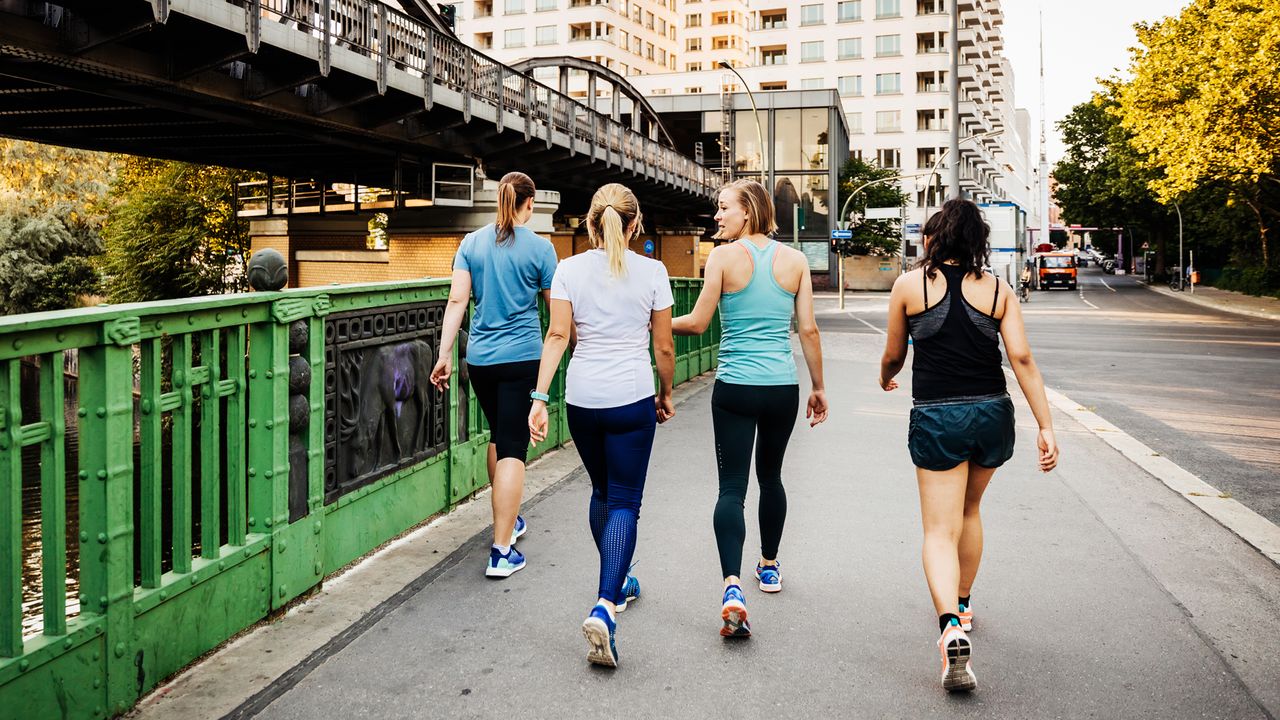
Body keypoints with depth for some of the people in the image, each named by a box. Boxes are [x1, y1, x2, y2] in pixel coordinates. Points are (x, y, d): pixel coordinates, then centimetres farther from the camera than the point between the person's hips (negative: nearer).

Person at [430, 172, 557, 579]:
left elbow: (457, 301, -1)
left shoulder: (472, 243, 5)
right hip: (522, 358, -4)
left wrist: (445, 354, 2)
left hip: (480, 358, 4)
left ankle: (508, 520, 38)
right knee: (512, 447, -5)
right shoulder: (539, 247, -4)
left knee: (499, 439, 22)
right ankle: (502, 552, -7)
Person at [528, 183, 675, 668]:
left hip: (581, 397, 3)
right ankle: (605, 606, -15)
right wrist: (667, 395, 16)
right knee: (624, 502, 1)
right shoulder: (652, 272, -2)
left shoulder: (569, 269, 2)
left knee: (602, 492, 22)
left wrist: (540, 397, -5)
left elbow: (557, 335, -6)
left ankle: (618, 582, 37)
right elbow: (664, 346, 2)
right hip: (631, 397, -3)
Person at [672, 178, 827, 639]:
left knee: (732, 486, -2)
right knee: (770, 475, 22)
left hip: (735, 388, -3)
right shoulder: (795, 260, 3)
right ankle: (769, 567, 38)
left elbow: (697, 323, -4)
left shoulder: (723, 257, -6)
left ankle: (732, 585, -18)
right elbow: (808, 330, 4)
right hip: (783, 388, 4)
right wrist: (818, 387, 13)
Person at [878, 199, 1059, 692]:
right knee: (969, 511, 26)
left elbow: (893, 357, 9)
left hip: (936, 418, -3)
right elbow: (1022, 360, -4)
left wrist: (885, 378, 32)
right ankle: (963, 604, 40)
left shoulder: (910, 285, 0)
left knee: (941, 530, -2)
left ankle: (951, 626, -24)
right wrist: (1046, 427, -3)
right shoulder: (997, 290, 4)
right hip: (992, 413, 3)